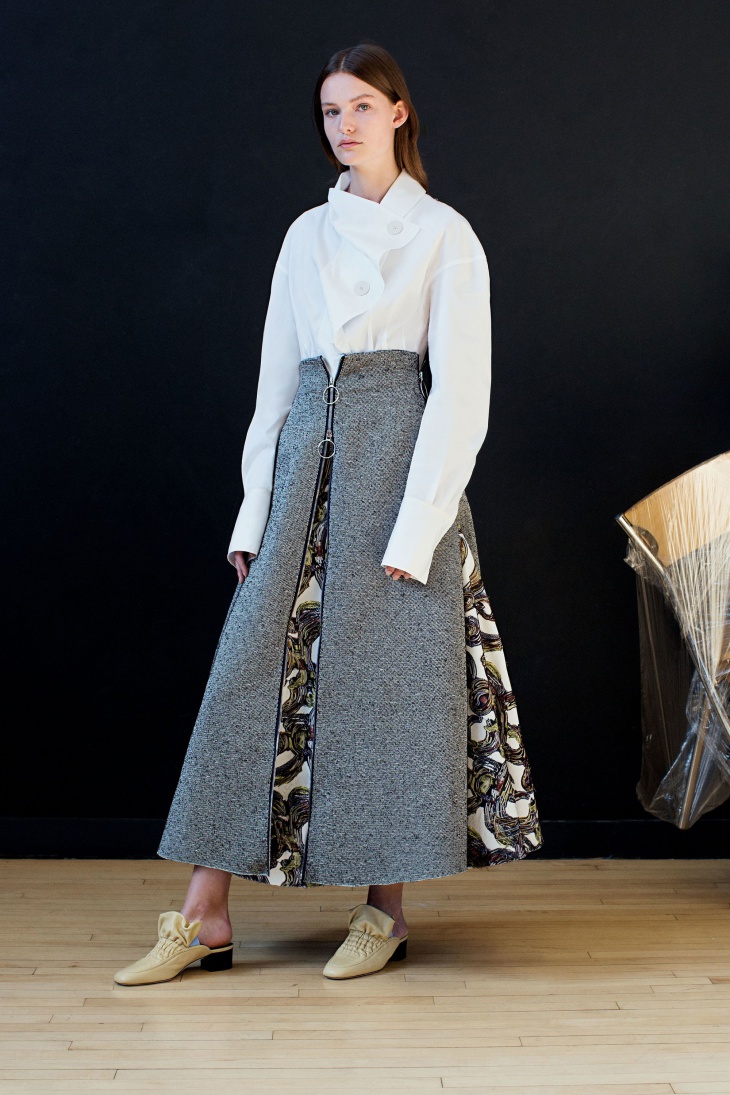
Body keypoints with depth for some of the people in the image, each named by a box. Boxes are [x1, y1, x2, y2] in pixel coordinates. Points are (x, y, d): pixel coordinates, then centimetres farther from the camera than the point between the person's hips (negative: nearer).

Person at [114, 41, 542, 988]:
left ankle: (386, 909, 13)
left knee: (387, 677, -3)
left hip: (399, 458, -4)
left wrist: (416, 527, -14)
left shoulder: (443, 233, 1)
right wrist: (255, 510, 8)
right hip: (307, 458, 5)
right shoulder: (307, 235, 16)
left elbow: (458, 389, -6)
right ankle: (206, 919, 3)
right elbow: (277, 377, 14)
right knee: (257, 668, -1)